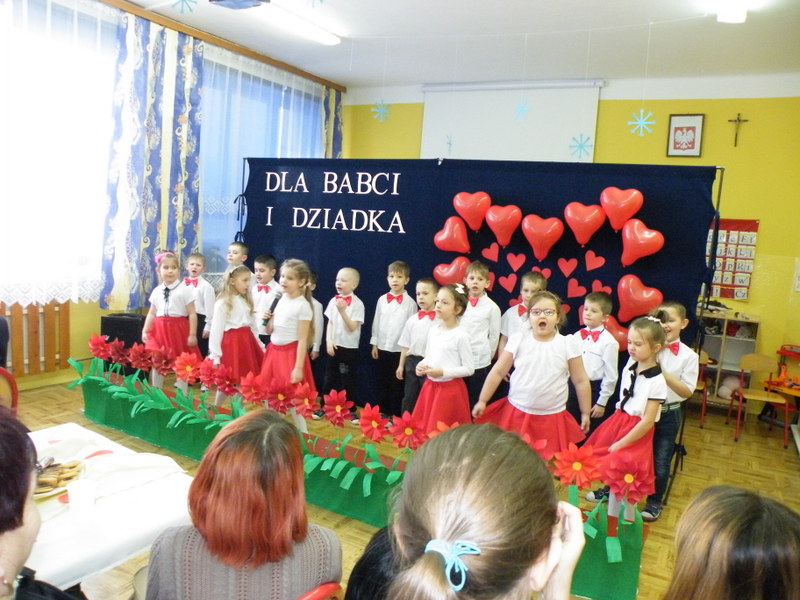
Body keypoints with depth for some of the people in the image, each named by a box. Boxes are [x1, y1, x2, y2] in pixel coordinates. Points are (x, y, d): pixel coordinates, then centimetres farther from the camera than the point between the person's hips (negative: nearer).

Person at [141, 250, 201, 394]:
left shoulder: (184, 290, -6)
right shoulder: (156, 291, 7)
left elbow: (192, 314, -8)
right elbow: (151, 313, 13)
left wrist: (192, 334, -12)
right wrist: (145, 331, 7)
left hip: (178, 329, -4)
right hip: (159, 330, 4)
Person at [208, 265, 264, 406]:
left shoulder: (246, 302, 12)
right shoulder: (222, 303, -9)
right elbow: (216, 330, -11)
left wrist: (260, 346, 15)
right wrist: (215, 355, -14)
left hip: (247, 342, 6)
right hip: (231, 343, -6)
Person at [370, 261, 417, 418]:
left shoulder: (410, 303, -7)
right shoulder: (382, 300, 4)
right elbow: (376, 322, 9)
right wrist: (374, 344, 8)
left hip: (400, 350, -3)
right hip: (382, 348, 4)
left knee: (397, 384, 6)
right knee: (382, 383, 13)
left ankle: (395, 415, 17)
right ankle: (382, 413, 26)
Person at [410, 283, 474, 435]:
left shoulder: (460, 335, -16)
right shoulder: (433, 330, 3)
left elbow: (469, 369, -14)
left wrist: (443, 372, -21)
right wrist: (421, 366, -5)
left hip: (450, 389, -7)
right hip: (430, 386, 7)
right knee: (423, 427, 16)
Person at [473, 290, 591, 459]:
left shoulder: (568, 344, -5)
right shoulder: (518, 340, -4)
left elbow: (581, 381, 3)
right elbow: (497, 372, 2)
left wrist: (585, 413, 6)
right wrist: (482, 401, 4)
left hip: (553, 418, 0)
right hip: (517, 413, 1)